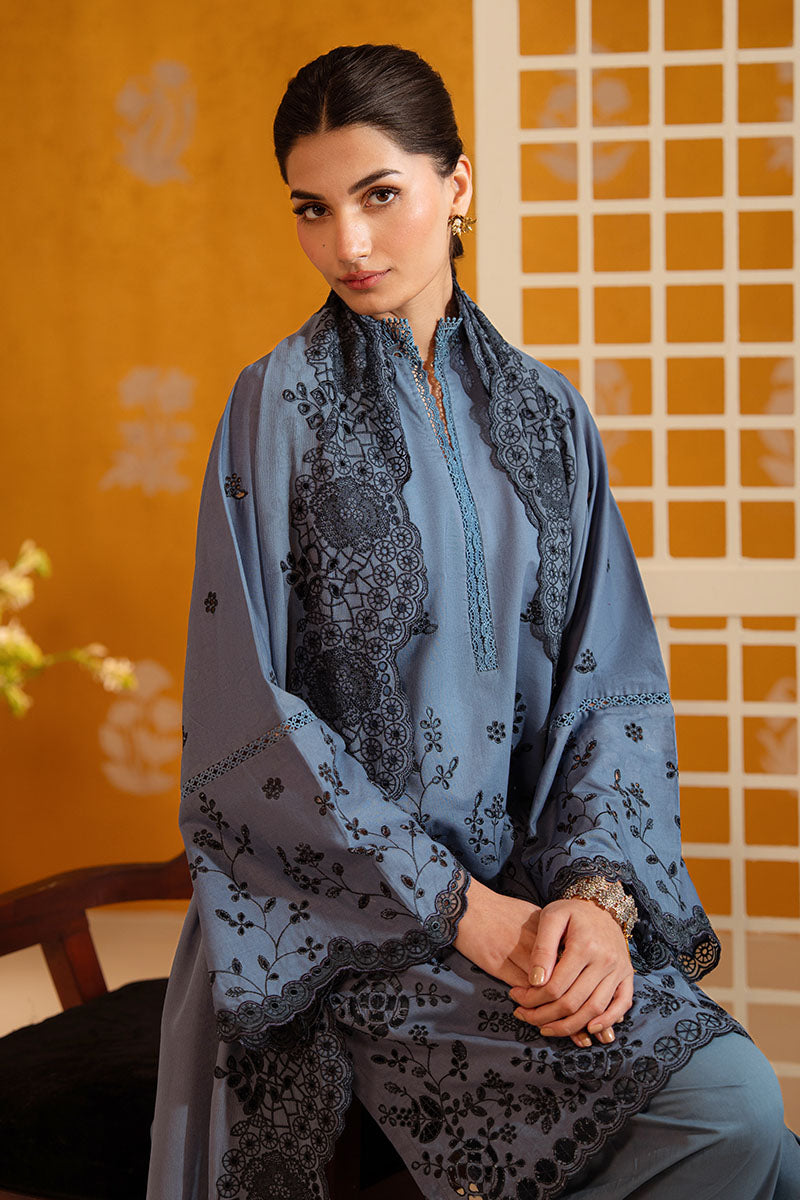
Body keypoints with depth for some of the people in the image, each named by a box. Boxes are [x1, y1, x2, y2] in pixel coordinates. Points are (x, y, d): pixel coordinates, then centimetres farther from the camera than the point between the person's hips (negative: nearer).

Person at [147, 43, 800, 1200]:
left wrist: (597, 887, -12)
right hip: (343, 903, -4)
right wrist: (458, 907, -13)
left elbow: (614, 678, 5)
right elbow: (248, 717, -7)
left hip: (531, 878, 4)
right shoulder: (278, 407, -2)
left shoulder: (543, 412, 9)